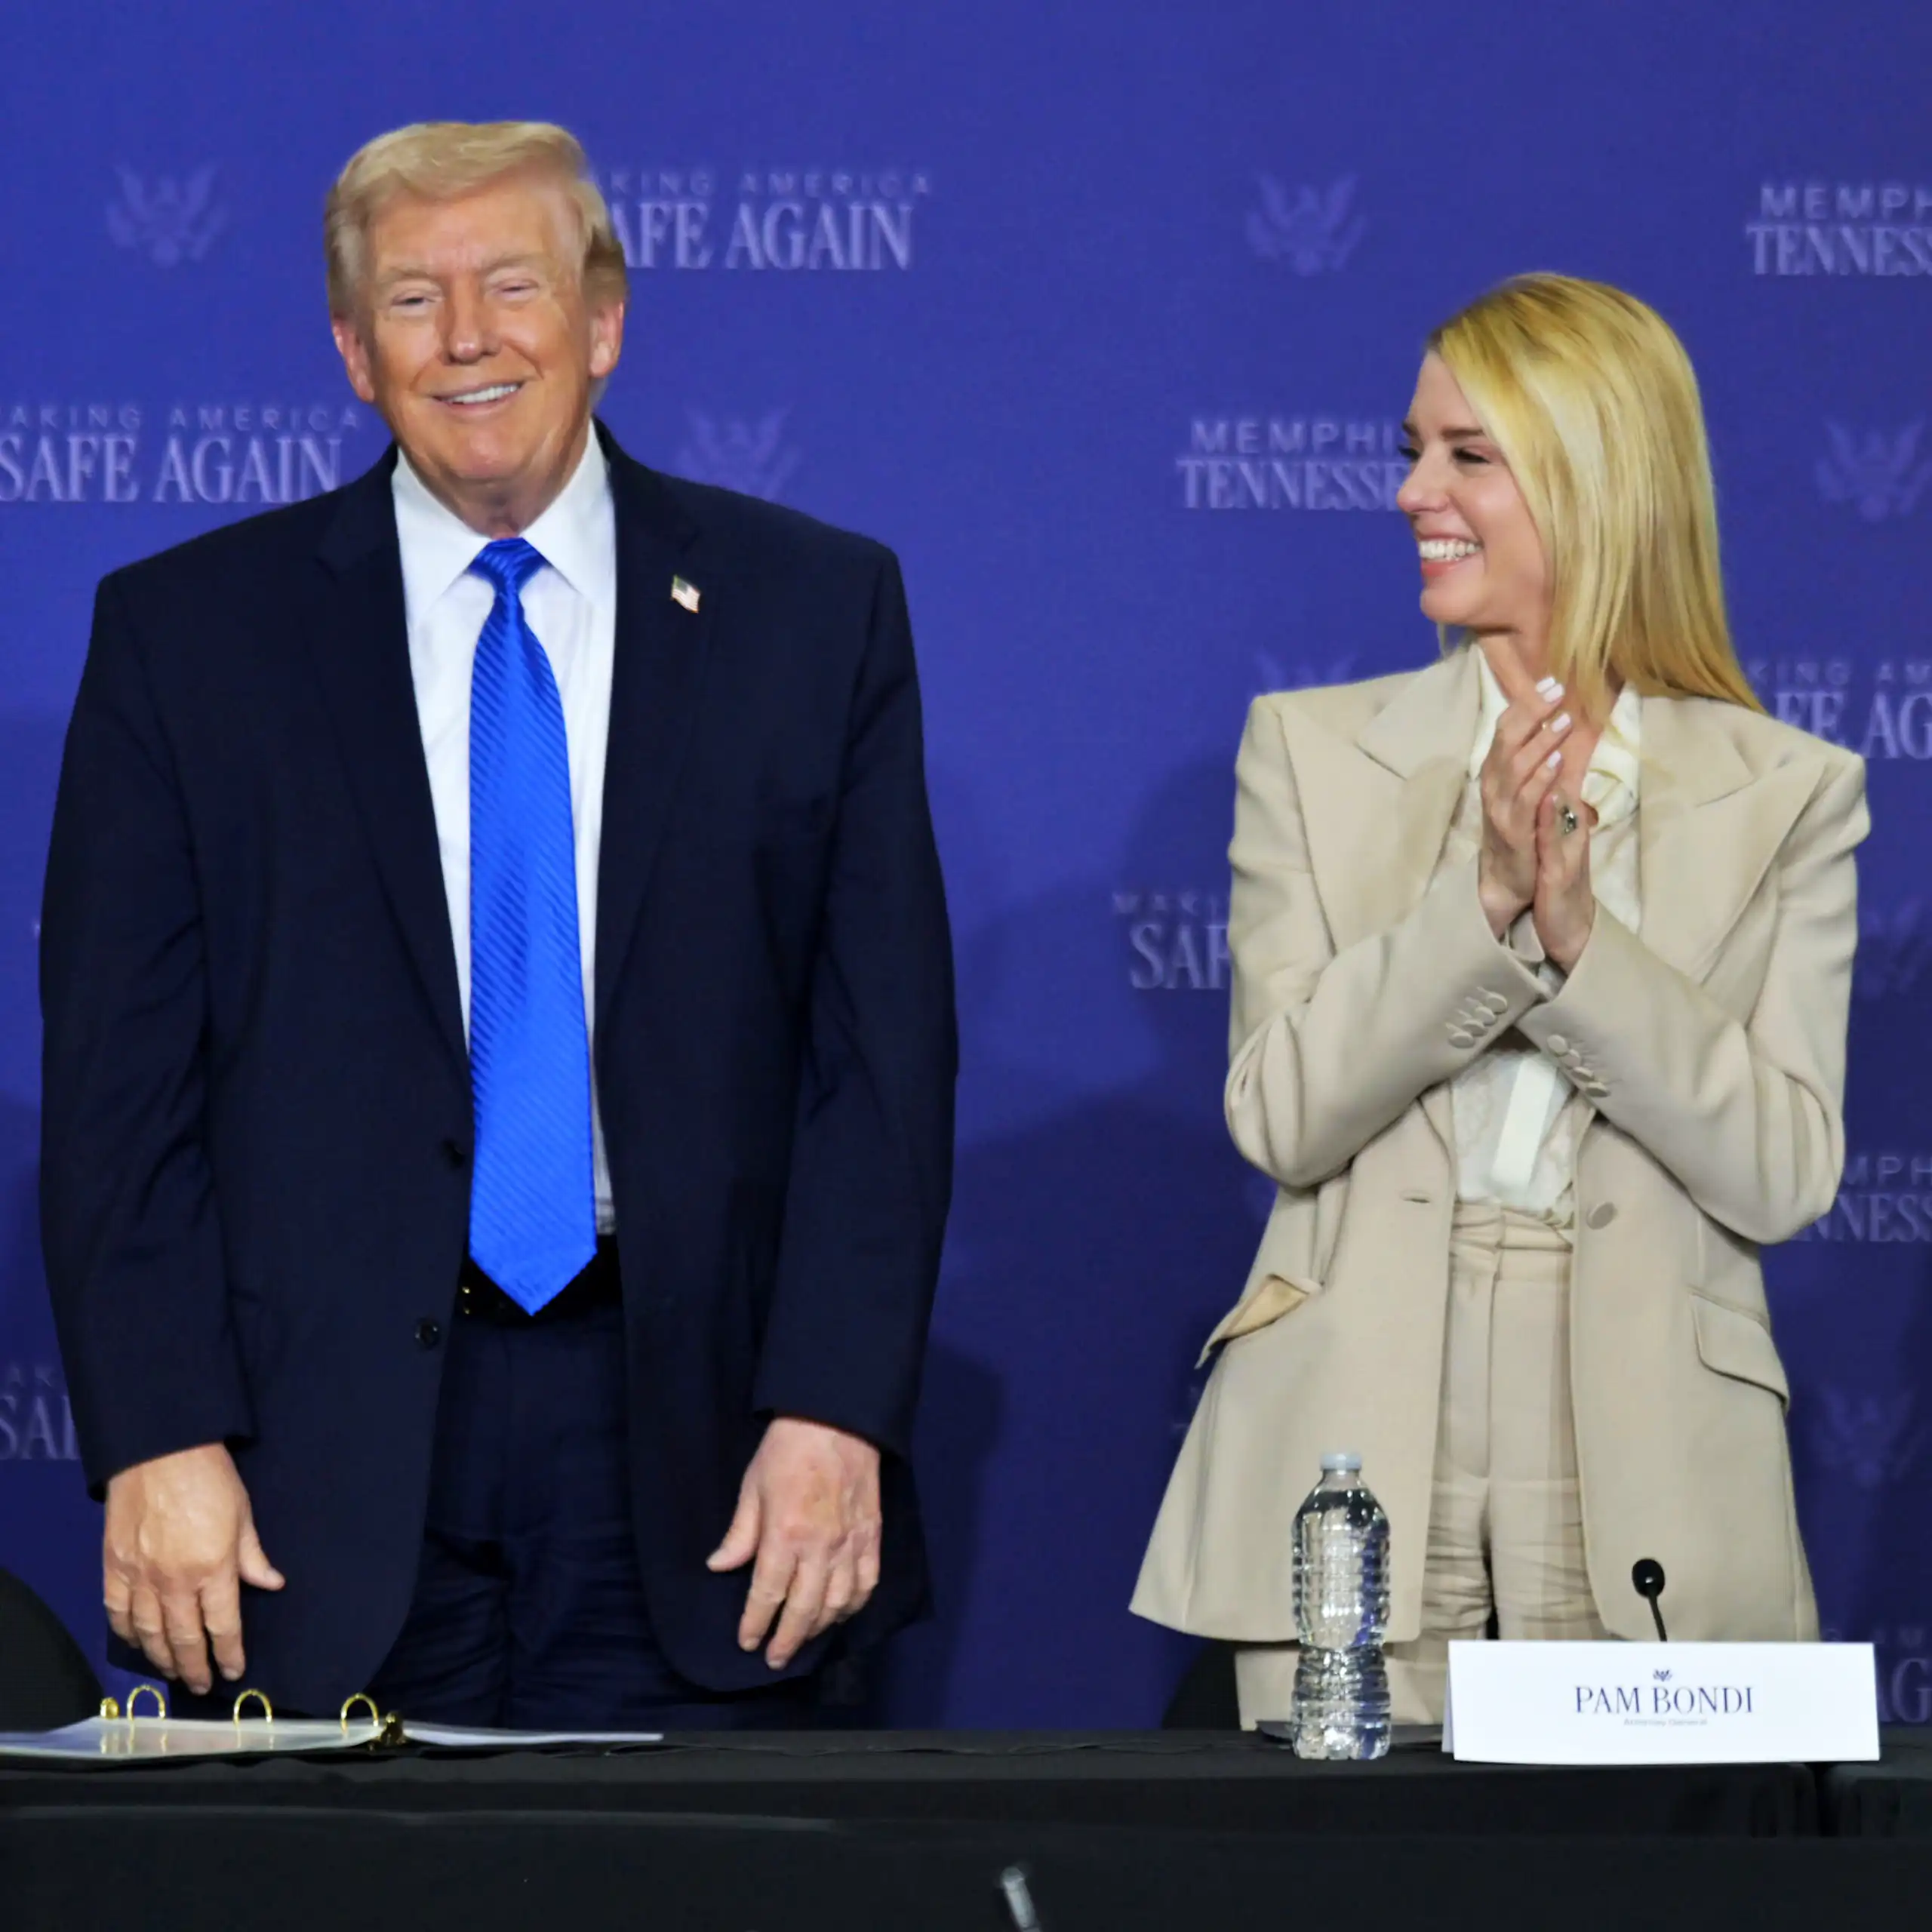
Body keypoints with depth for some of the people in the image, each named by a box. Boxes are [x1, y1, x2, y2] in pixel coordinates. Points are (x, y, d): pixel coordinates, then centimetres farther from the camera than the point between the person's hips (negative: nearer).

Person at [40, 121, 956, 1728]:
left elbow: (884, 1051, 4)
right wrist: (159, 1444, -7)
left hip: (690, 1451, 0)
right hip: (331, 1461, 0)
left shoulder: (812, 612, 7)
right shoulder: (188, 632, 6)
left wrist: (836, 1414, -6)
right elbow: (122, 1081, 3)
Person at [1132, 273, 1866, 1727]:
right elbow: (1279, 1114, -2)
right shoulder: (1316, 751, 9)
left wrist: (1580, 936, -16)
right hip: (1357, 1472, 1)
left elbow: (1786, 1171, -4)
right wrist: (1484, 902, -15)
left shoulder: (1788, 796, 6)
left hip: (1639, 1487, 0)